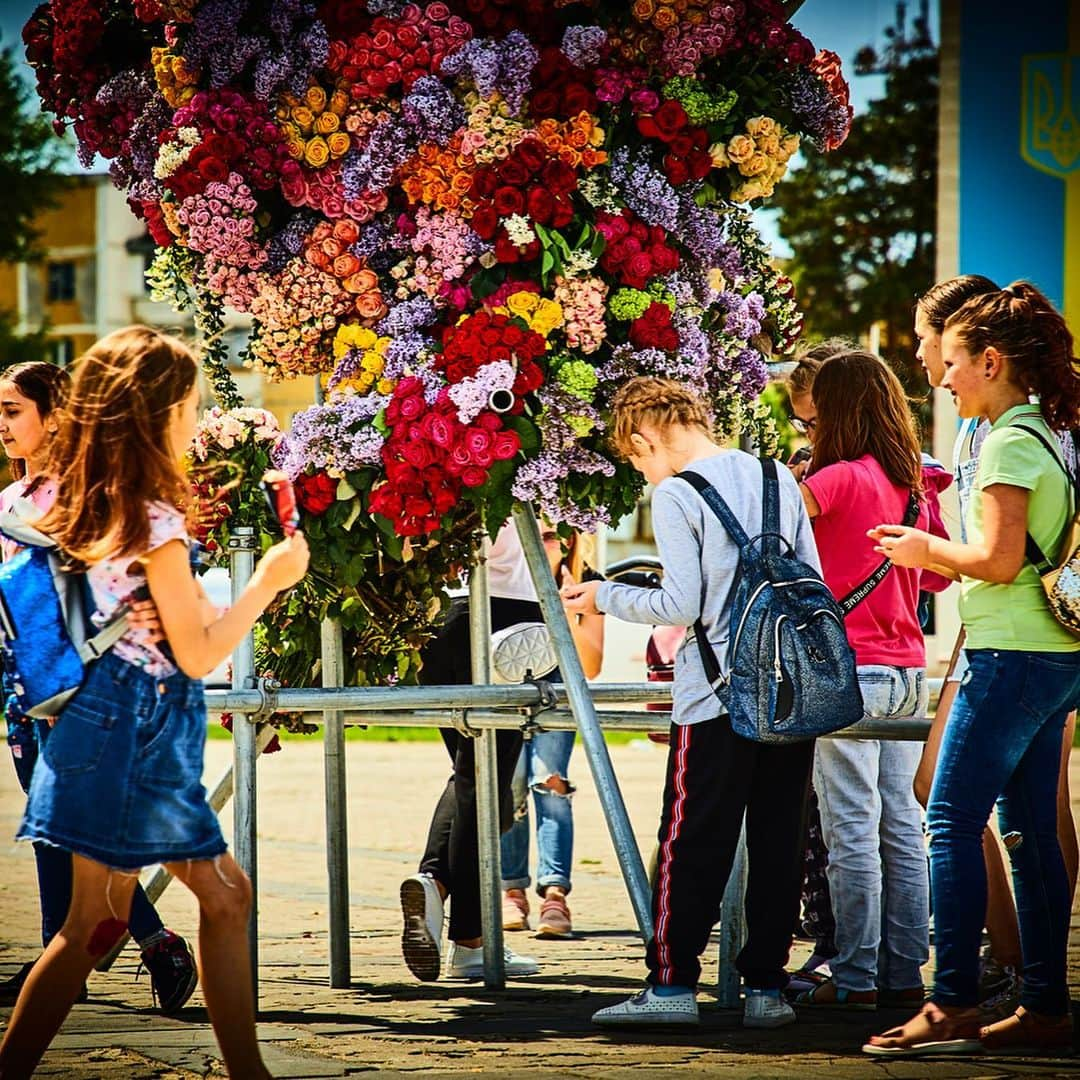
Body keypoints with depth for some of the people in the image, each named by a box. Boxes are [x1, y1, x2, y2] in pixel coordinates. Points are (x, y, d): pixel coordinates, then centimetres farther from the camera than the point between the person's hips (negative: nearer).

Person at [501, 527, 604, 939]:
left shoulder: (584, 583, -14)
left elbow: (590, 667, -17)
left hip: (555, 689, -1)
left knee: (549, 782, -18)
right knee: (509, 787, -7)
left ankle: (555, 894, -23)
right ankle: (511, 890, 7)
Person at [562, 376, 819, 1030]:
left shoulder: (676, 495, -8)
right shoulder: (778, 479, 9)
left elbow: (681, 606, -12)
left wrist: (605, 597, 2)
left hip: (717, 695, -5)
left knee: (693, 843, 0)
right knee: (778, 841, 8)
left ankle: (673, 983, 1)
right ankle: (766, 987, 9)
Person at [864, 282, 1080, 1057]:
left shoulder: (1009, 443, -13)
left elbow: (1000, 559, -20)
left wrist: (927, 550, -4)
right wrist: (940, 554, 19)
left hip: (1011, 656, -9)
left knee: (953, 823, -8)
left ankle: (954, 1004, -12)